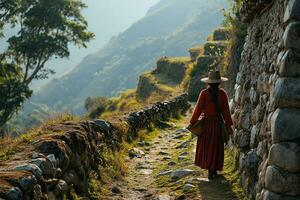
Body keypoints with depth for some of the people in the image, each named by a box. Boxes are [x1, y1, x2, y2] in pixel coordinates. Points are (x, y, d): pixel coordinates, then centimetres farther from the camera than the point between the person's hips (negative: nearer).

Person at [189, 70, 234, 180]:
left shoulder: (204, 93, -11)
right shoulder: (223, 94, -8)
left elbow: (198, 109, -8)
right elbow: (225, 110, -4)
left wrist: (192, 122, 3)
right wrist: (229, 125, 4)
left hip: (206, 123, -1)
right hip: (217, 122, 1)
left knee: (206, 146, 10)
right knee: (216, 146, 12)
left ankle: (211, 170, 7)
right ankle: (213, 170, 16)